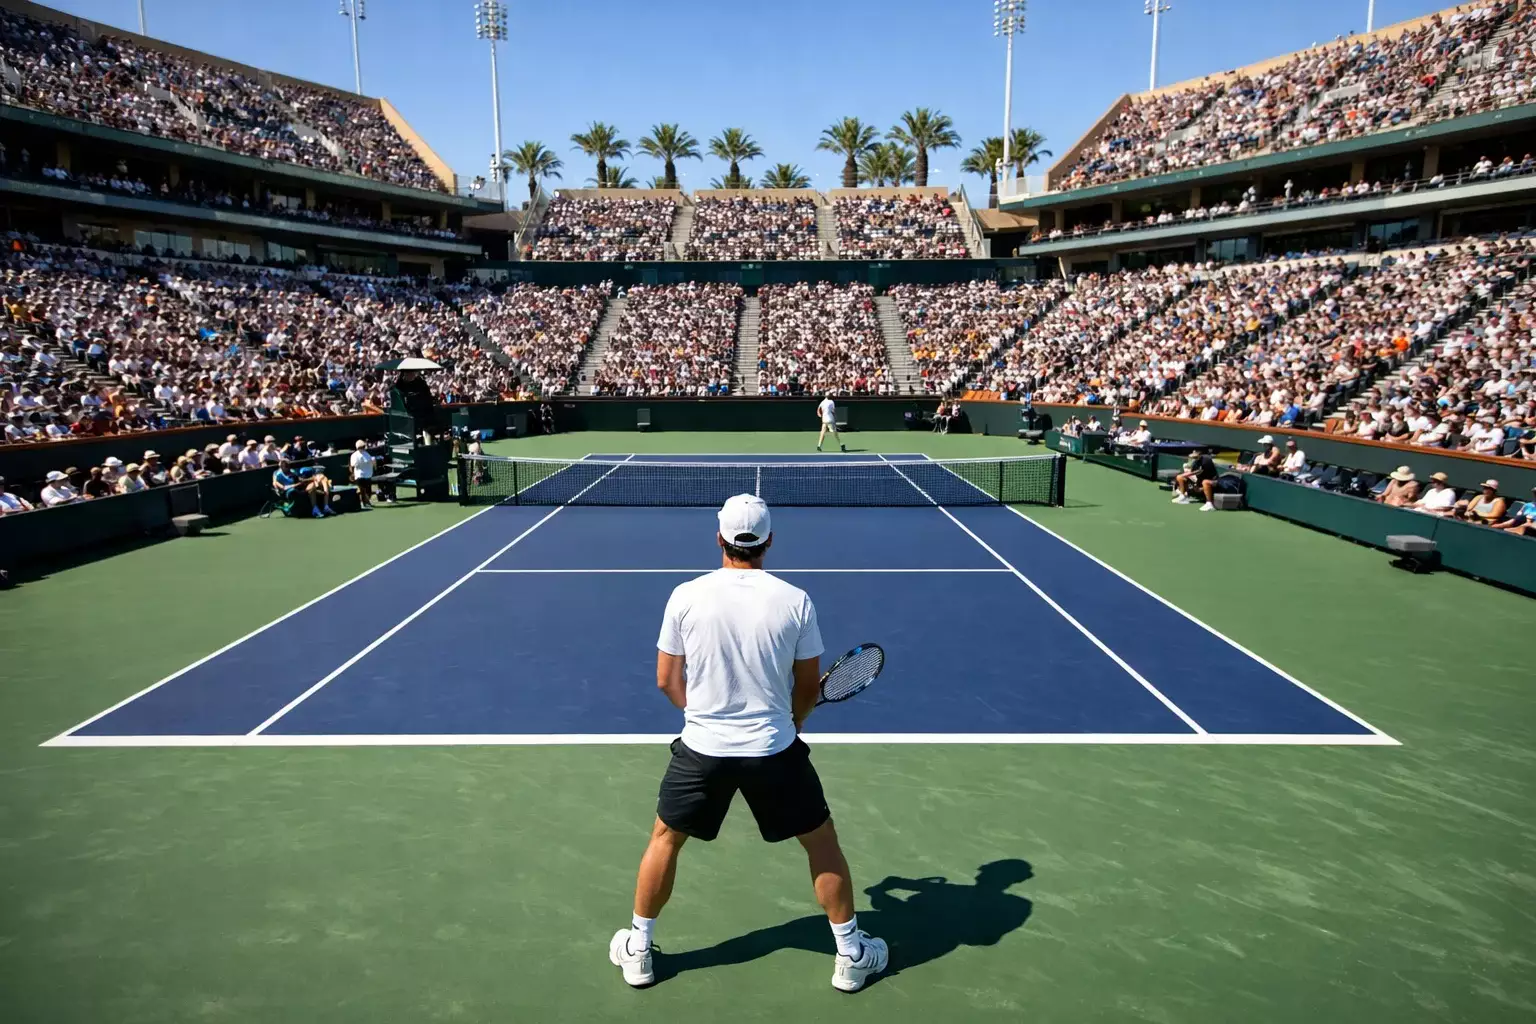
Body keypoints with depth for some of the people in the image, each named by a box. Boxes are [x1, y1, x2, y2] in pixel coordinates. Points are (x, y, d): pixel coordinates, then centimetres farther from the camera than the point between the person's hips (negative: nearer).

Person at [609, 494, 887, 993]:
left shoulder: (685, 596, -9)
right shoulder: (796, 602, -10)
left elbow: (667, 680, 0)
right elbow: (809, 685, -1)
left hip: (702, 749, 1)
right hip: (774, 750, 0)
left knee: (665, 839, 23)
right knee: (822, 842, 19)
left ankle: (637, 951, 34)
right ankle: (851, 955, 29)